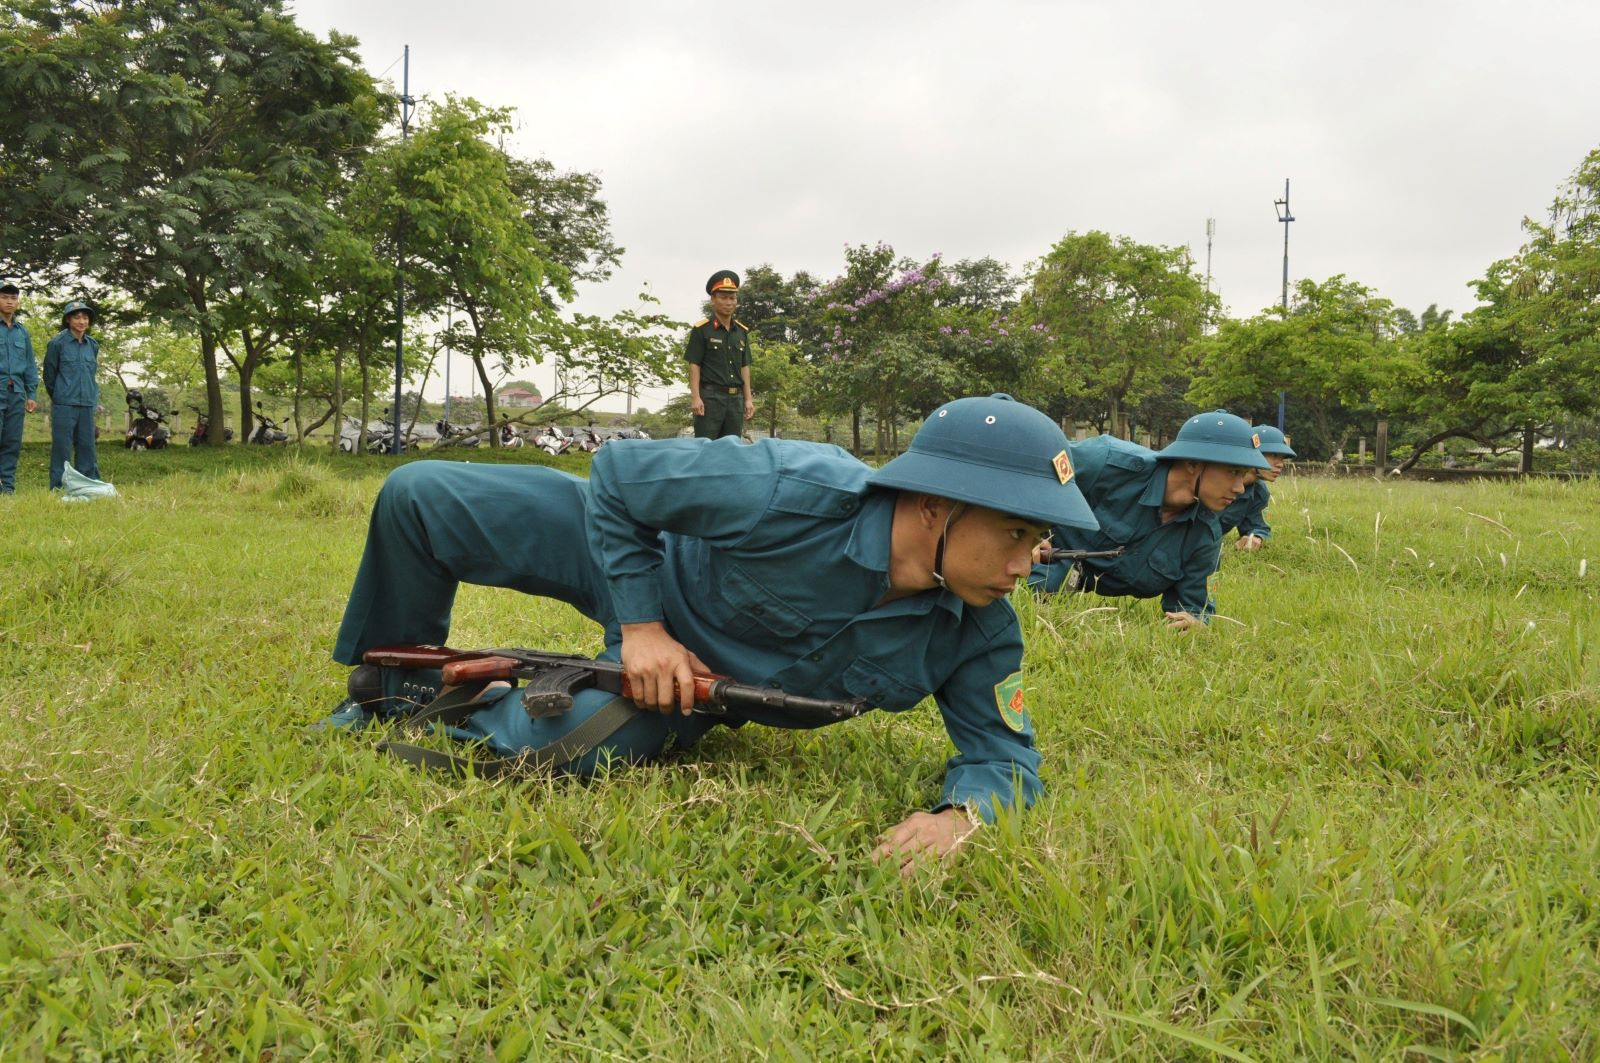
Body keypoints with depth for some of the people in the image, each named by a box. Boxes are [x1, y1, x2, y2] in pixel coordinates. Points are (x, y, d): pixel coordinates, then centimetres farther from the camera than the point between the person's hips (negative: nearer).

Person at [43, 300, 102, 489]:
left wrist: (93, 396, 14)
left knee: (87, 447, 8)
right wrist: (58, 397, 12)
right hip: (64, 406, -4)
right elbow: (49, 374, 4)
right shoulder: (57, 343, -4)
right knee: (61, 447, -2)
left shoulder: (93, 345, 10)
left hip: (87, 405, 4)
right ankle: (58, 487, 2)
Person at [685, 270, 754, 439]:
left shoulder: (742, 331, 15)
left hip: (735, 398, 5)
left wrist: (748, 399, 10)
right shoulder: (701, 330, 0)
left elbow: (744, 367, 16)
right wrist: (695, 397, -13)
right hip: (710, 396, -5)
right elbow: (694, 365, -4)